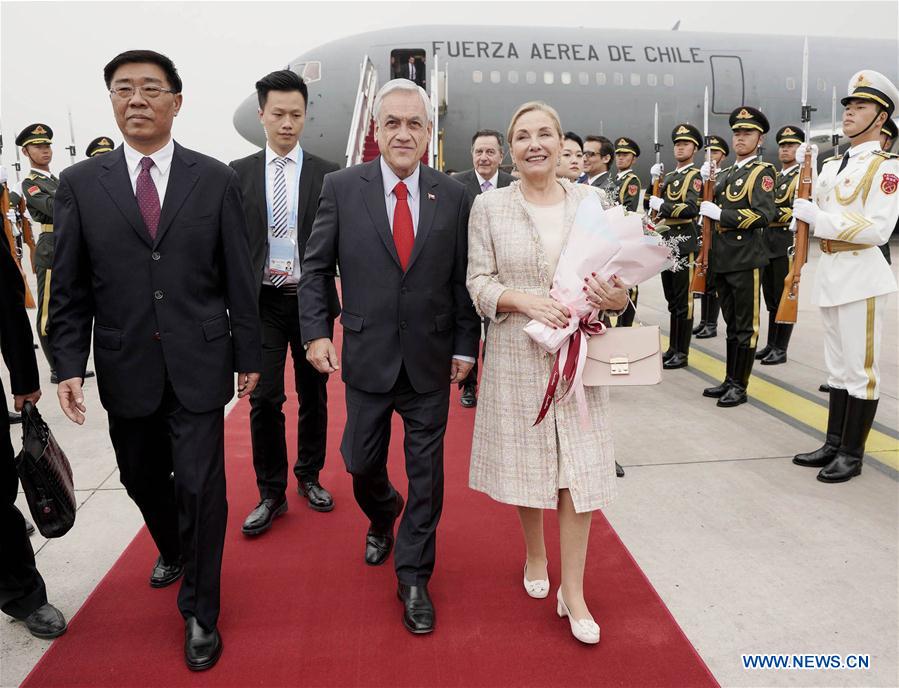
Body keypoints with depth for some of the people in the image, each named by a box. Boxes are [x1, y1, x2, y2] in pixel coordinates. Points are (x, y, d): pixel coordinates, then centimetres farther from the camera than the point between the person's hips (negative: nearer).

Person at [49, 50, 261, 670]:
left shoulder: (216, 179, 0)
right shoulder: (80, 184, 3)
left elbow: (239, 277, 0)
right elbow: (69, 288, 4)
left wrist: (249, 355, 1)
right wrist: (69, 364, -4)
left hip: (199, 364, -2)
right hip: (125, 368, 2)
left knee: (200, 485, 1)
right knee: (142, 479, 17)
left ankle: (200, 612, 21)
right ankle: (174, 550, 48)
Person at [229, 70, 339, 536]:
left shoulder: (326, 174, 0)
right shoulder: (239, 172, 4)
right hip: (262, 301, 0)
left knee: (313, 393, 11)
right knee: (264, 398, -1)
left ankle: (309, 476, 30)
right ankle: (271, 493, 15)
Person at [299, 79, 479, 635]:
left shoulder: (455, 197, 0)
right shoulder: (341, 188, -2)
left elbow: (464, 278, 3)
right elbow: (316, 269, 3)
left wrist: (466, 345, 1)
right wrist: (317, 331, -6)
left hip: (432, 360, 0)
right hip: (367, 357, 0)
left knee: (426, 472, 8)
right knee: (361, 462, 13)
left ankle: (414, 578, 27)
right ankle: (383, 516, 49)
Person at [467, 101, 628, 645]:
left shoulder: (592, 200, 3)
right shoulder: (489, 207, 0)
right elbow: (479, 283, -2)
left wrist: (616, 297, -17)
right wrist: (525, 300, -20)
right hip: (516, 353, 0)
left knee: (579, 469, 2)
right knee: (525, 459, 13)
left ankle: (573, 591, 19)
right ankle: (535, 555, 41)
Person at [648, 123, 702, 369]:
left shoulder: (695, 176, -5)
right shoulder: (669, 176, 18)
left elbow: (691, 209, -21)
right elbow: (652, 204, 16)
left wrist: (662, 205, -15)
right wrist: (654, 181, 5)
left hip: (683, 244, -7)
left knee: (683, 301, -2)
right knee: (672, 300, 12)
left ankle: (682, 353, 4)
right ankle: (673, 349, 21)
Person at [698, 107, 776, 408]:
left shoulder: (762, 172, -6)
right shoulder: (727, 174, 17)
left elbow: (763, 215, -18)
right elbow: (711, 206, 20)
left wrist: (719, 214, -16)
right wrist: (706, 181, 6)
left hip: (745, 259, -7)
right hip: (722, 258, 7)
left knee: (745, 325, 1)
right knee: (732, 323, 14)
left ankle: (740, 386, 8)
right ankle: (729, 380, 22)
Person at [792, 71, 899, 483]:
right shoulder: (832, 166, 15)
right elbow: (812, 213, 16)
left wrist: (818, 217, -19)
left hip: (861, 275, -8)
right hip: (829, 273, 8)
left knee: (860, 368, 1)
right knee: (838, 368, 14)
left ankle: (853, 455, 10)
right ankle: (833, 444, 24)